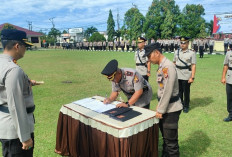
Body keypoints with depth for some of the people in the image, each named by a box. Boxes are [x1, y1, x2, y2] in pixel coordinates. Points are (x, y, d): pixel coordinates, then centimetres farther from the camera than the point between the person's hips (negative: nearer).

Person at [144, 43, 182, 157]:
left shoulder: (168, 66, -19)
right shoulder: (161, 66, 10)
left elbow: (168, 91, -22)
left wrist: (161, 110, -16)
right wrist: (159, 107, 13)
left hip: (171, 109, -9)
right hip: (164, 108, 9)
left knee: (171, 141, 2)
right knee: (165, 138, 22)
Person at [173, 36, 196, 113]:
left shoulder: (192, 53, -5)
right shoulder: (176, 52, 7)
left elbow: (193, 66, -8)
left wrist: (192, 77, -13)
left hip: (186, 76, -3)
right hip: (177, 76, 3)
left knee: (186, 92, 8)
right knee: (179, 91, 12)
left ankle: (186, 106, 23)